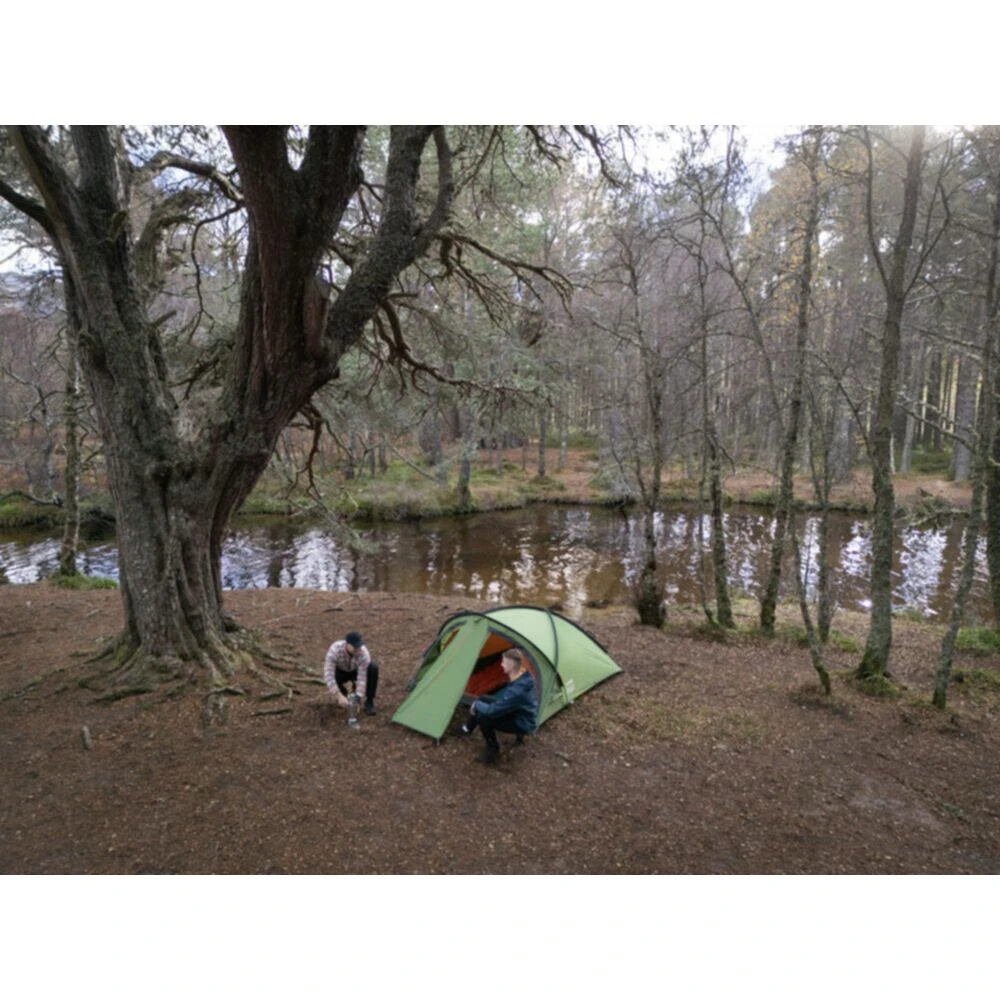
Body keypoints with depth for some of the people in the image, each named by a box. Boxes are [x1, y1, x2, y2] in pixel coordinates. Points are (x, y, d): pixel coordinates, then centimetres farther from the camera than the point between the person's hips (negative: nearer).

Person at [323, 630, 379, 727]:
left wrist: (358, 697, -44)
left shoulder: (364, 653, -36)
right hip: (340, 672, 0)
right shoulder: (335, 650, -39)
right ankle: (344, 693, 1)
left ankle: (369, 702, -15)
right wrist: (340, 696, -50)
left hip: (356, 671, 0)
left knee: (373, 667, -32)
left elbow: (362, 678, -34)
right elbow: (328, 675, -43)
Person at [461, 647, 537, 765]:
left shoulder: (517, 690, -38)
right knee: (481, 702, 4)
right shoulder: (521, 675, -10)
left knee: (483, 716, -25)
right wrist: (478, 703, 7)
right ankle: (467, 729, 27)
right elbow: (504, 695, 10)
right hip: (516, 712, 9)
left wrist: (476, 705, -14)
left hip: (522, 724, -9)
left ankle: (492, 751, -2)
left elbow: (492, 710, -35)